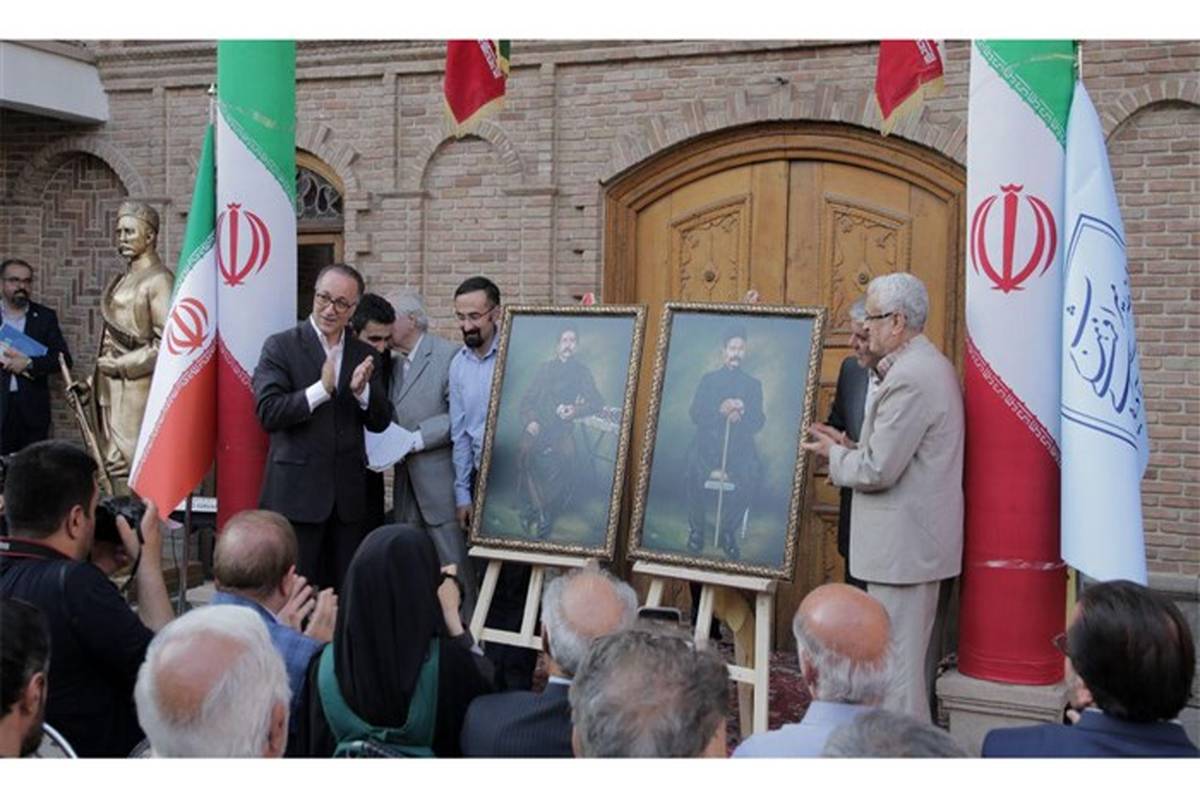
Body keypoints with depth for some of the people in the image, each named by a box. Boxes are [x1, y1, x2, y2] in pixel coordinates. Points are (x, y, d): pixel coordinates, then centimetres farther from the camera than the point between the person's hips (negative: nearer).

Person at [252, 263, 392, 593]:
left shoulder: (364, 355, 11)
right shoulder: (281, 346, -2)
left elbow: (380, 422, 7)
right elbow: (268, 413, -12)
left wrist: (362, 391, -12)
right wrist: (321, 389, -22)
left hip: (349, 497, 4)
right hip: (296, 492, -4)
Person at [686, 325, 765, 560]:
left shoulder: (753, 384, 13)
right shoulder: (708, 380, 12)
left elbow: (758, 422, 3)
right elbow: (695, 415, 0)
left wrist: (741, 416, -18)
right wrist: (720, 410, -18)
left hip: (740, 446, 0)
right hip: (708, 443, 0)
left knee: (751, 473, -28)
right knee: (698, 471, -28)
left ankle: (729, 532, -7)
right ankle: (696, 530, -4)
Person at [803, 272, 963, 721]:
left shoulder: (909, 378, -20)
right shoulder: (929, 366, 14)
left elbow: (878, 470, -21)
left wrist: (833, 454, -4)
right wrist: (850, 446, 9)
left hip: (902, 546, -11)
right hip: (920, 540, 11)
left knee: (897, 663, -4)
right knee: (916, 660, 18)